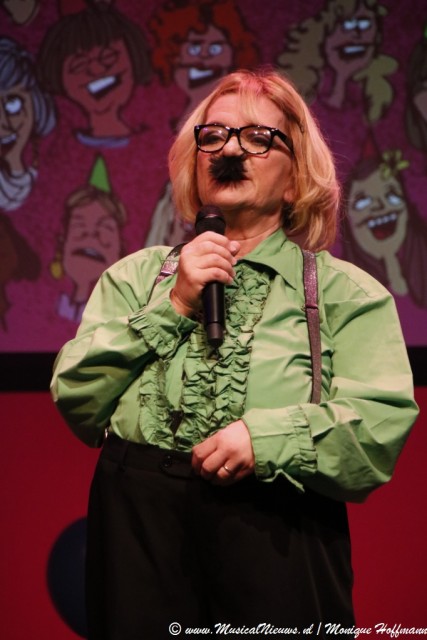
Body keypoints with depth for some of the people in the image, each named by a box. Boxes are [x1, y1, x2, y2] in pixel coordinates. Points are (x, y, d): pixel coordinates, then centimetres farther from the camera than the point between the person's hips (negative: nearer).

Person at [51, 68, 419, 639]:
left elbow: (382, 424, -6)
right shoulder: (136, 276, 14)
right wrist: (171, 307, -4)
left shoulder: (345, 292, 6)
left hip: (280, 538, -1)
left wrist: (265, 437, -19)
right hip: (140, 526, 2)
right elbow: (77, 404, 3)